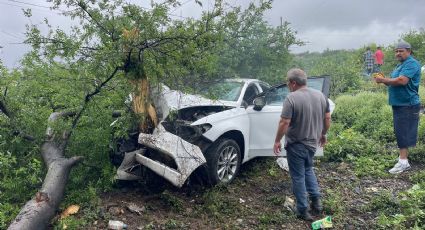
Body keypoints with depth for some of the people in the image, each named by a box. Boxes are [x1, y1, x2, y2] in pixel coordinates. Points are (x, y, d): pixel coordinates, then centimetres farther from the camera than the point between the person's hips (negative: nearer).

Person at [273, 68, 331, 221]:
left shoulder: (291, 98, -19)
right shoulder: (320, 95, 1)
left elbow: (284, 123, -22)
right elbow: (327, 119, 6)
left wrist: (277, 141, -10)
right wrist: (323, 134, 20)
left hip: (296, 144, -6)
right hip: (313, 142, 6)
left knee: (298, 176, 6)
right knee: (308, 169, 27)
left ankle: (303, 211, 13)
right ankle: (316, 200, 25)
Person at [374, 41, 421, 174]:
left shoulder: (411, 63, -13)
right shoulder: (401, 65, 18)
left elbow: (402, 81, -26)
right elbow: (394, 83, 23)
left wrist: (383, 80, -15)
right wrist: (384, 81, 3)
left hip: (407, 104, -10)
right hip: (399, 103, 10)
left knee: (402, 132, -10)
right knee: (400, 132, 14)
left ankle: (403, 162, -6)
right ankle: (403, 156, 24)